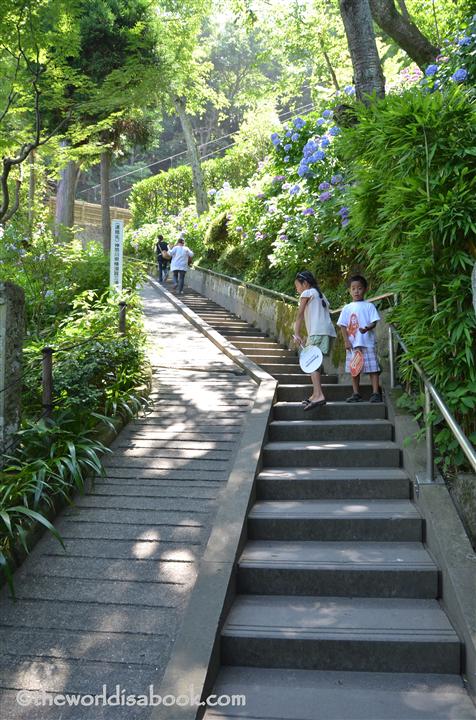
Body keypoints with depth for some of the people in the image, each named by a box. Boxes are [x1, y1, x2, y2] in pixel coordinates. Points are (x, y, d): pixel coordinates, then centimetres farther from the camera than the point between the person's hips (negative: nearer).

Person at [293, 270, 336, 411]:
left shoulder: (307, 293, 5)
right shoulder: (320, 295, 29)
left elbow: (300, 315, -3)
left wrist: (297, 334, -7)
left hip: (318, 331, -9)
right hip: (328, 331, 9)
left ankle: (319, 395, -29)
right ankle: (316, 394, 18)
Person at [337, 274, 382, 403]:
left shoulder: (369, 306, 3)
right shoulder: (347, 308, 9)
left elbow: (374, 322, -3)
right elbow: (343, 325, 6)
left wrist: (367, 328, -25)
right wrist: (346, 341, -4)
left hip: (368, 342, -3)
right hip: (352, 344, 3)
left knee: (372, 368, -5)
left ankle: (376, 393, -2)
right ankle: (356, 394, 15)